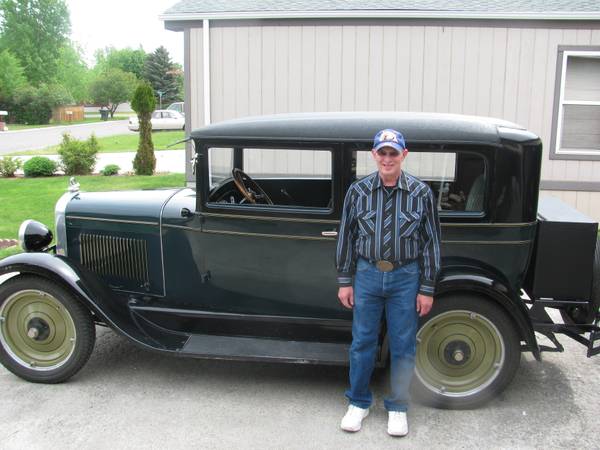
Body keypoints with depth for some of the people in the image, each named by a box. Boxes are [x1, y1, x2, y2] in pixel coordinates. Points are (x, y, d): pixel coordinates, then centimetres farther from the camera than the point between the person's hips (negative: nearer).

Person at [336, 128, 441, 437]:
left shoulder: (421, 193, -6)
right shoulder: (358, 191, -3)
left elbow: (430, 242, -2)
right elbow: (346, 237, 3)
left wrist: (427, 289, -3)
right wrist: (344, 281, 2)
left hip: (406, 278, -1)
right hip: (367, 275, 1)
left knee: (403, 346, 9)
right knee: (362, 341, 10)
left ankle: (397, 407, 27)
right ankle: (359, 403, 29)